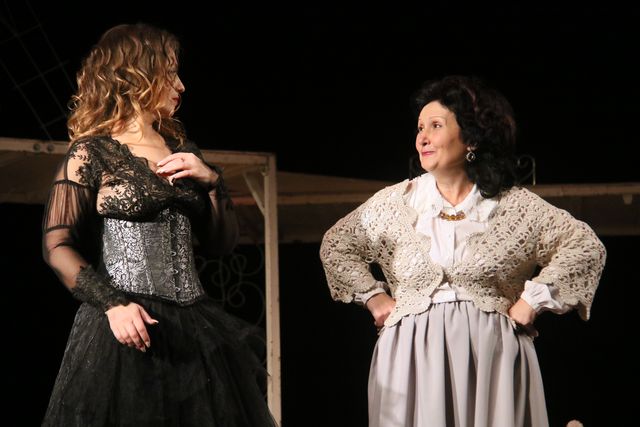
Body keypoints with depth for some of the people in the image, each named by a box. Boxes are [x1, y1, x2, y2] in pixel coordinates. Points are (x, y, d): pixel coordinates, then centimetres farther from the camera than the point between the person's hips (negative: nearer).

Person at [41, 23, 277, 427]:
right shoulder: (93, 153, -1)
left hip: (196, 327, 6)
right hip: (129, 327, -5)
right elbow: (57, 245, -6)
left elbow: (223, 242, 16)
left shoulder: (183, 152, 15)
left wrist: (211, 179, 0)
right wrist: (113, 304, -18)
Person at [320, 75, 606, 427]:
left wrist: (530, 301, -1)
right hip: (413, 360, 2)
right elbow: (335, 245, 18)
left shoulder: (516, 206, 2)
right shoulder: (395, 202, 8)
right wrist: (374, 298, 9)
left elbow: (586, 246, 3)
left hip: (492, 358, -1)